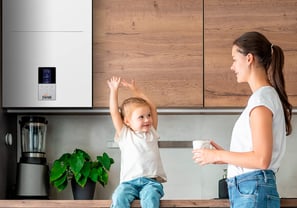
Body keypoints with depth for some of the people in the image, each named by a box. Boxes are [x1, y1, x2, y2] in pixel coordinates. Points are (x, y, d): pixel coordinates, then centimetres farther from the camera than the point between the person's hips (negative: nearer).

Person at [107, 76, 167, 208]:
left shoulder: (152, 133, 19)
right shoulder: (124, 135, 14)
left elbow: (152, 107, 19)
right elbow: (114, 113, 8)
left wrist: (135, 90, 20)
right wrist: (114, 90, 7)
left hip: (151, 181, 1)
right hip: (129, 182, -1)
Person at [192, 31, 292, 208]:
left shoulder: (261, 98, -11)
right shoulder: (266, 95, 17)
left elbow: (261, 159, -18)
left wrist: (218, 156, -9)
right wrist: (223, 155, 12)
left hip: (253, 192, -9)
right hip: (249, 191, 9)